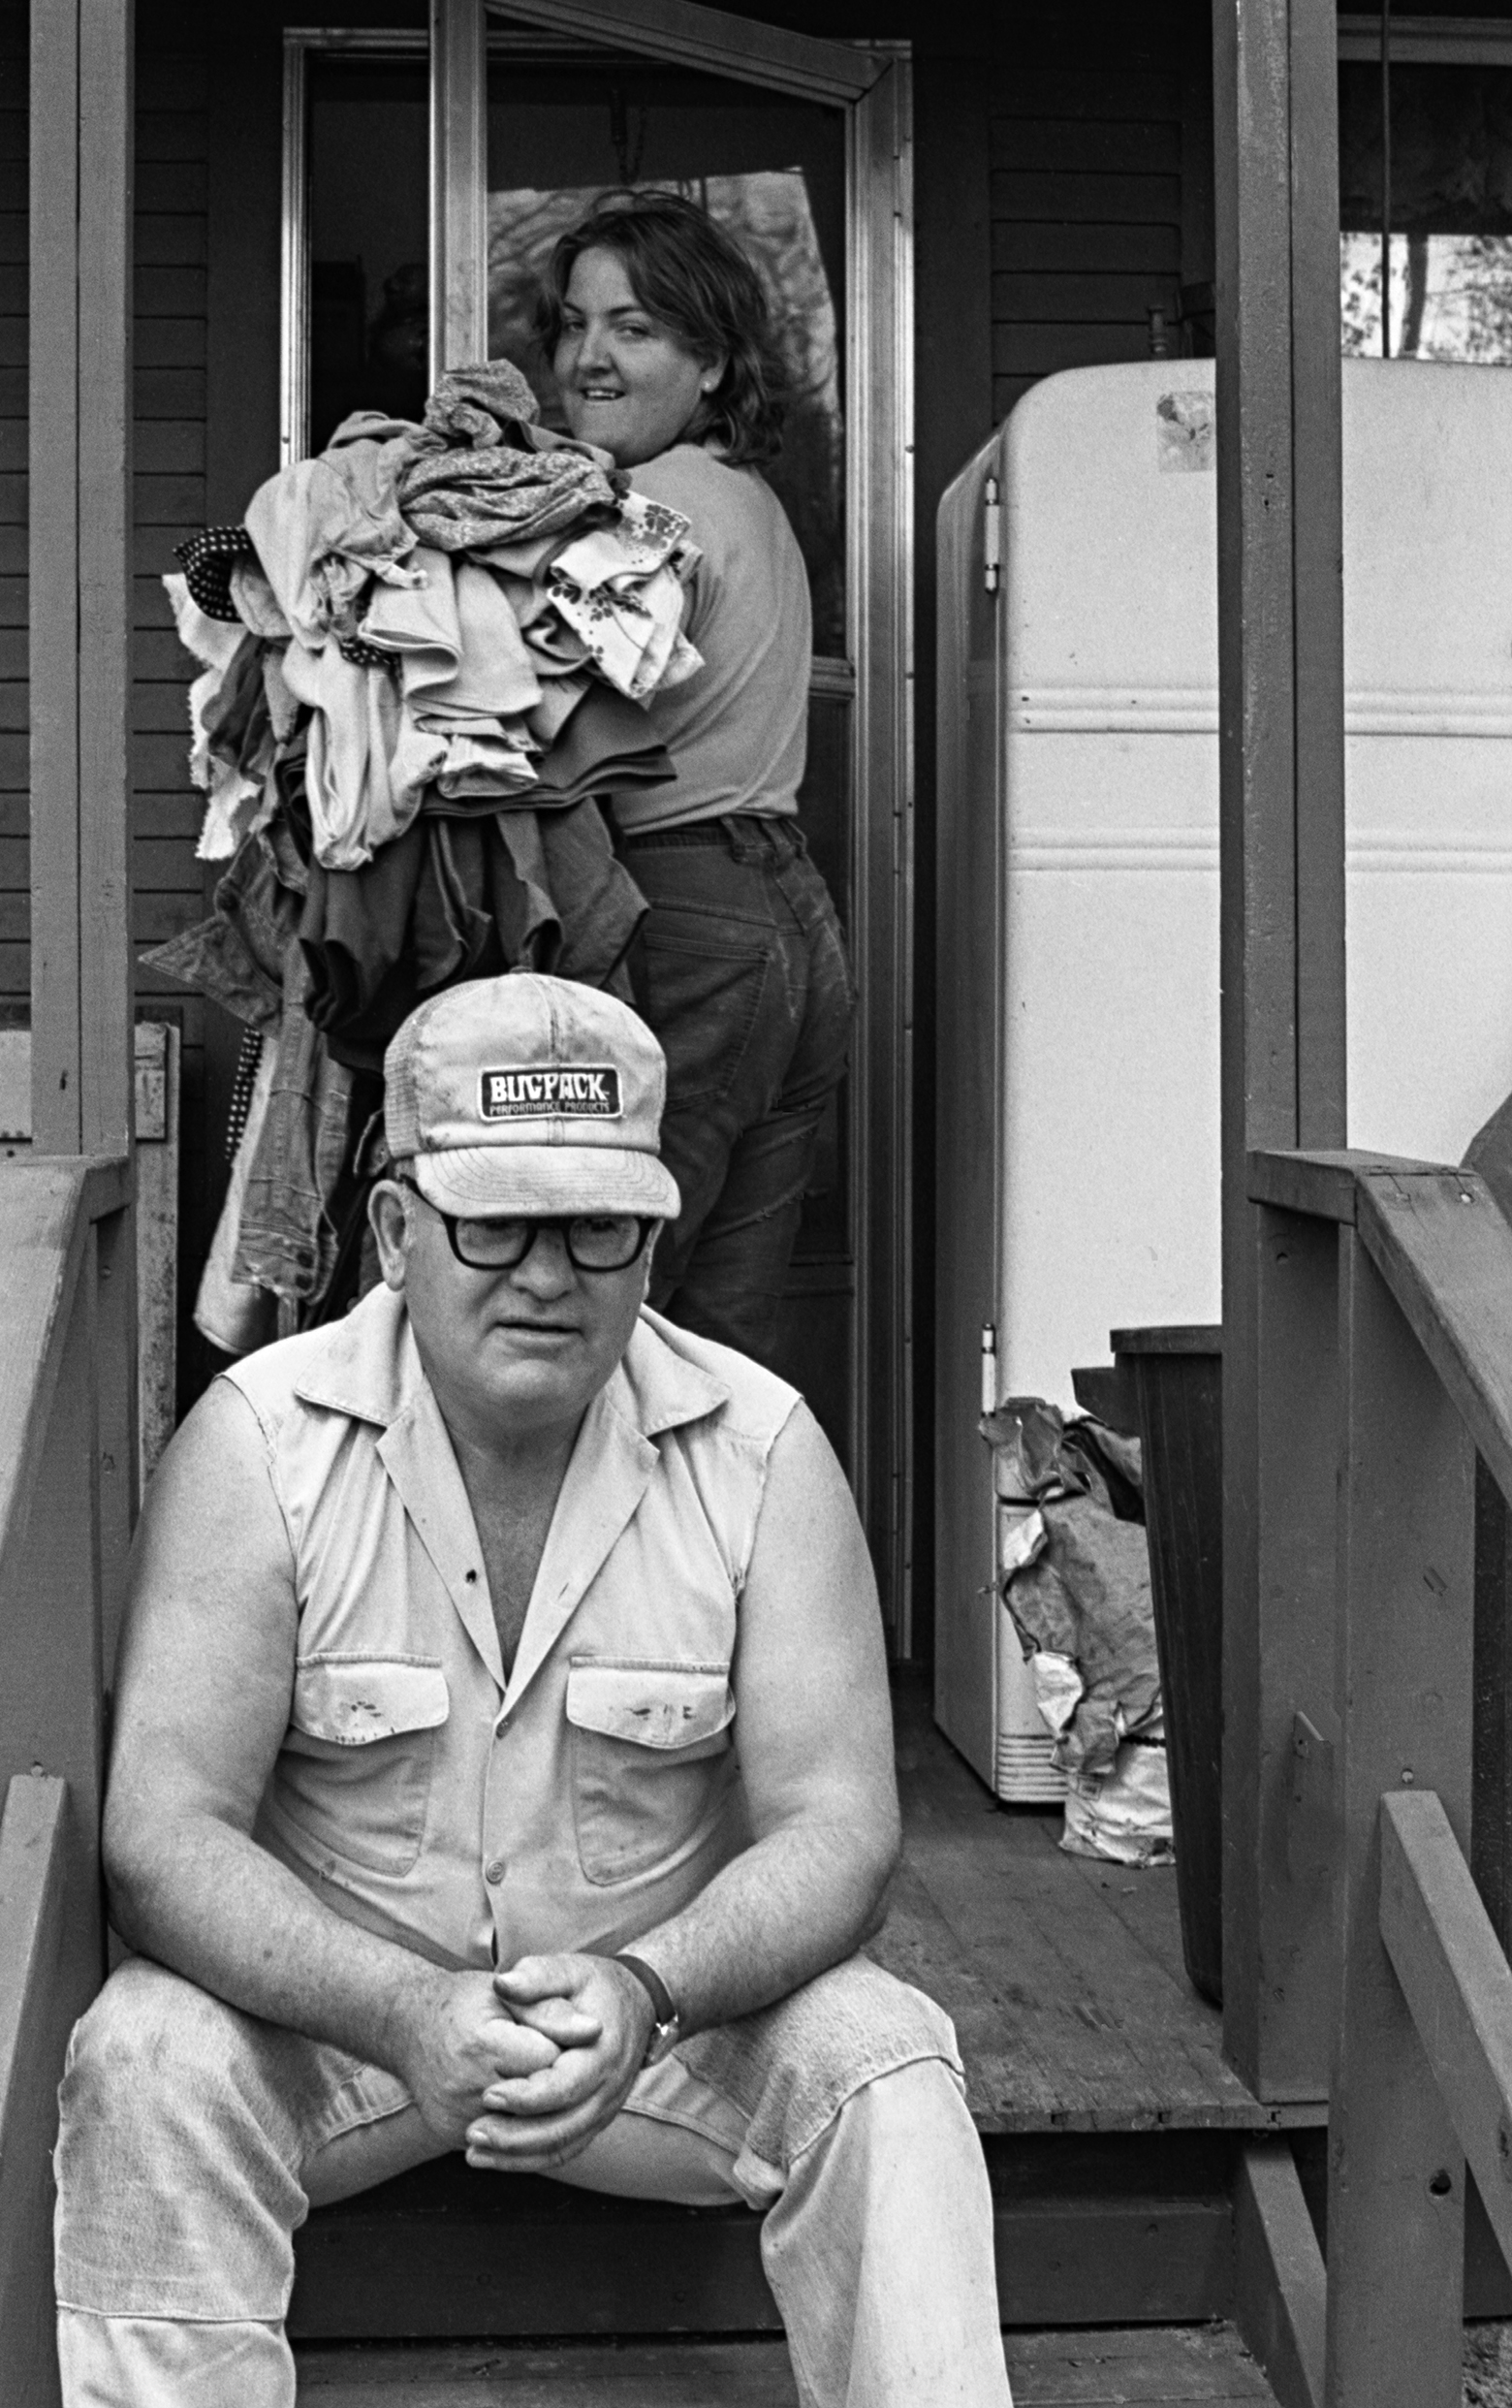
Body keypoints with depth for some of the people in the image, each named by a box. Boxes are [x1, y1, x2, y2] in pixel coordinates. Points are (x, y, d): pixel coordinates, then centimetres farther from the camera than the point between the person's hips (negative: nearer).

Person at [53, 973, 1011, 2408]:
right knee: (146, 2063, -28)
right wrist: (409, 2014, -36)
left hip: (676, 1993, 1)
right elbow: (162, 1831, -19)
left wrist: (643, 1991, -34)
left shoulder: (758, 1447, -11)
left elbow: (836, 1825, -13)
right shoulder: (258, 1441, -14)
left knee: (885, 2066, -24)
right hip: (333, 2002, 0)